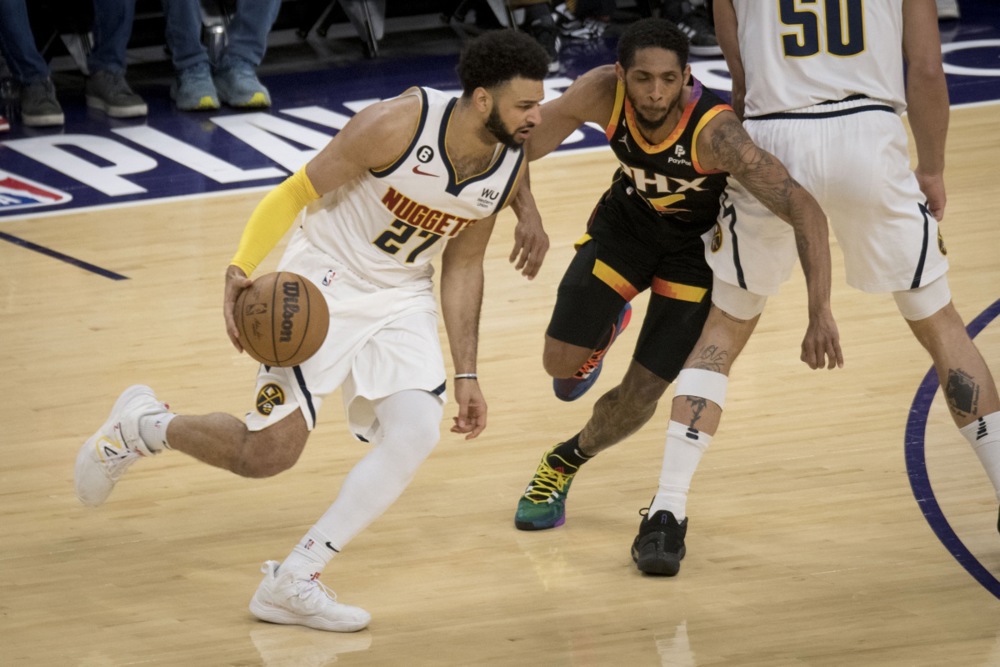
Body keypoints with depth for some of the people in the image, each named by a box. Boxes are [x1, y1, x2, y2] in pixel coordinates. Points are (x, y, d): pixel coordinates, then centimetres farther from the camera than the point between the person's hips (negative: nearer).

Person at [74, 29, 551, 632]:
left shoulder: (511, 168, -7)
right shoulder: (398, 125, -25)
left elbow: (463, 263, 8)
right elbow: (299, 192, -16)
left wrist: (466, 375, 7)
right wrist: (241, 269, -28)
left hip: (402, 299, 5)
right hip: (322, 283, -5)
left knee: (416, 434, -18)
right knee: (269, 452, -12)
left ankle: (293, 583, -8)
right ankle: (142, 425, 19)